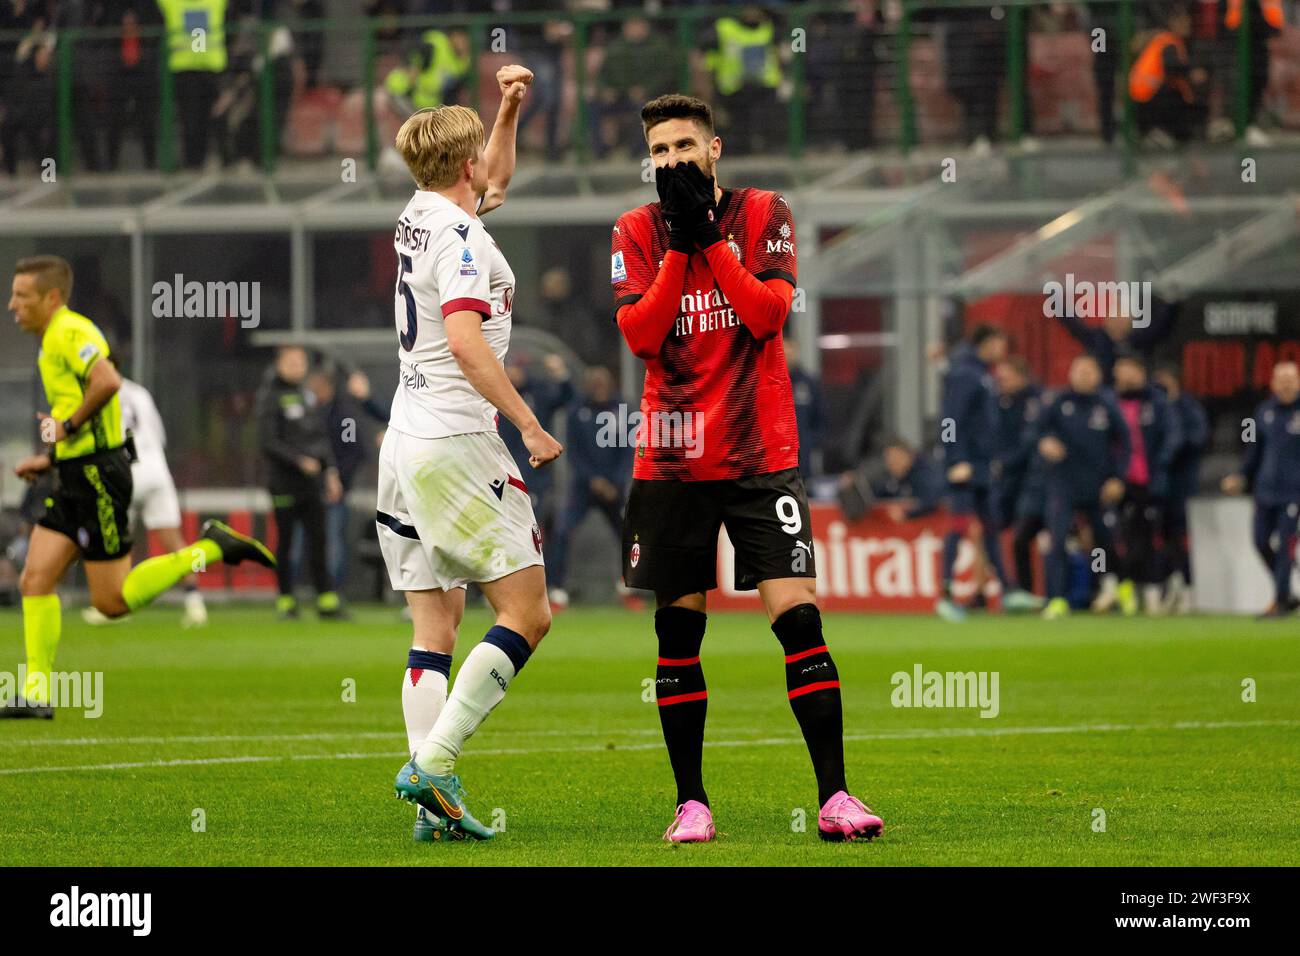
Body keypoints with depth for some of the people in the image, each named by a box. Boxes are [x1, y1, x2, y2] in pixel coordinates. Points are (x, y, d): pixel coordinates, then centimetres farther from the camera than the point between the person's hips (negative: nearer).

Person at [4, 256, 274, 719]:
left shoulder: (69, 333, -14)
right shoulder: (57, 338, 18)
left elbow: (107, 381, -33)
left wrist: (68, 426, -20)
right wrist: (50, 458, 17)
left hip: (97, 478, -10)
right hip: (75, 478, 10)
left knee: (113, 601, -5)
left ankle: (210, 548, 3)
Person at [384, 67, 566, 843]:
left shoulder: (421, 219, 14)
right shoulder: (461, 237, -12)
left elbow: (496, 182, 36)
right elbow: (464, 340, -24)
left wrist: (510, 111, 24)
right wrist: (529, 424, -22)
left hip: (405, 445, 9)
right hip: (455, 444, -9)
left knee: (435, 629, 5)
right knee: (527, 614, -6)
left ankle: (435, 805, -2)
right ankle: (433, 763, -16)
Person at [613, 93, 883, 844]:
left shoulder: (764, 214, 3)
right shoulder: (637, 233, 6)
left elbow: (768, 314, -11)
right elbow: (639, 334, -6)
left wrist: (710, 235, -13)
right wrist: (679, 247, -12)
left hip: (760, 454, -2)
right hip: (673, 463, 2)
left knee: (799, 617, -10)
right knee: (679, 634, 3)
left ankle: (834, 796, -9)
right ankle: (692, 803, 11)